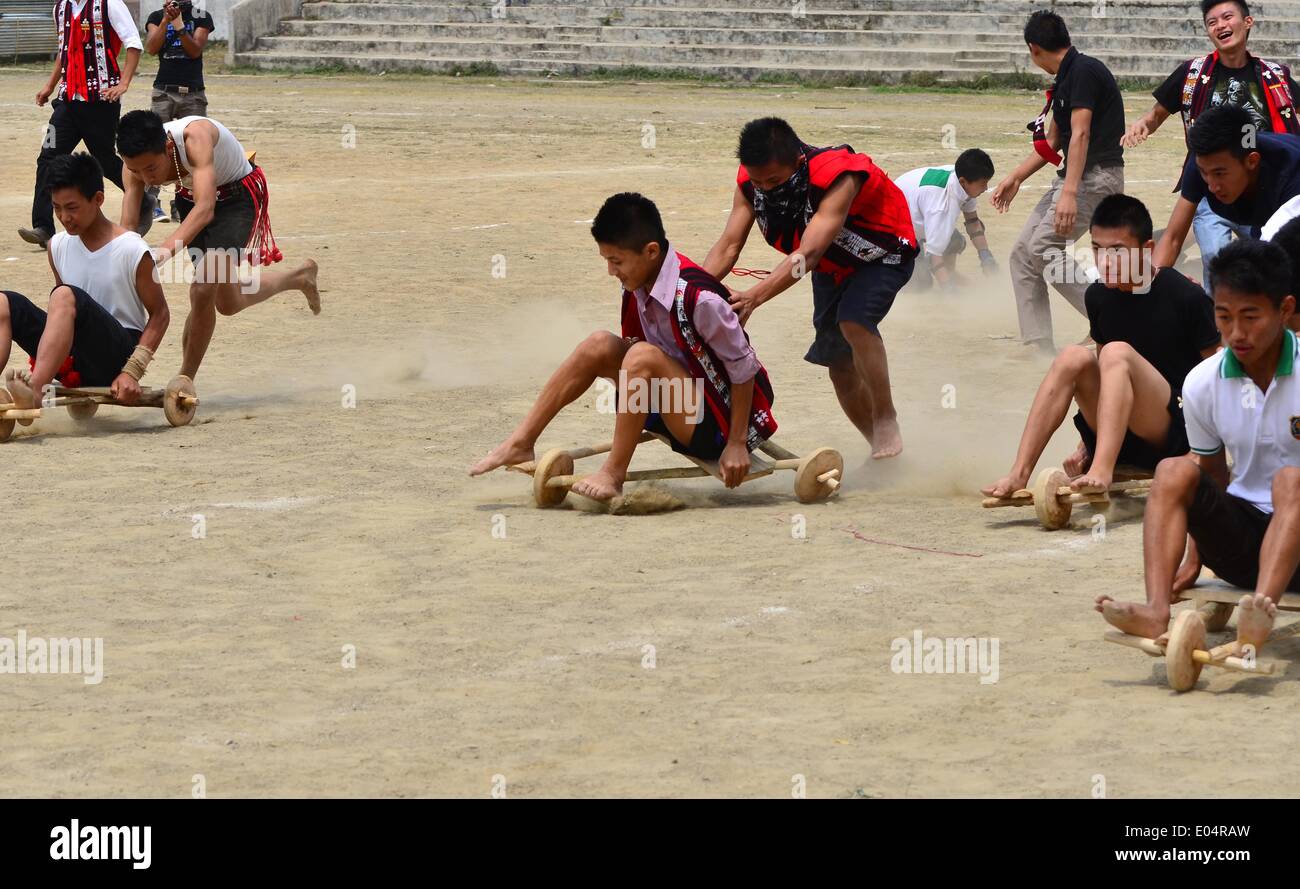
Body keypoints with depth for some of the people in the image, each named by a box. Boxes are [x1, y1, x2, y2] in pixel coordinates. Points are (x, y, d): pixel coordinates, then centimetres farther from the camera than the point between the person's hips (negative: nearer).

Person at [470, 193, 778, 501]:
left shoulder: (697, 298, -26)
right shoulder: (638, 285, -2)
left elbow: (743, 369, -19)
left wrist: (736, 444, -16)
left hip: (719, 426, -8)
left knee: (643, 357, -29)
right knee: (599, 346, -4)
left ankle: (613, 476, -21)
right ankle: (521, 443, -3)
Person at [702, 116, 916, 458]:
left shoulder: (838, 176, -39)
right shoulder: (751, 181, -20)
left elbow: (808, 254, -48)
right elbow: (728, 246, -22)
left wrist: (753, 297, -59)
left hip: (882, 256, -7)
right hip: (832, 268, 7)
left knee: (853, 321, -32)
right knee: (839, 363, 6)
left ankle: (886, 419, -20)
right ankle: (881, 446, 23)